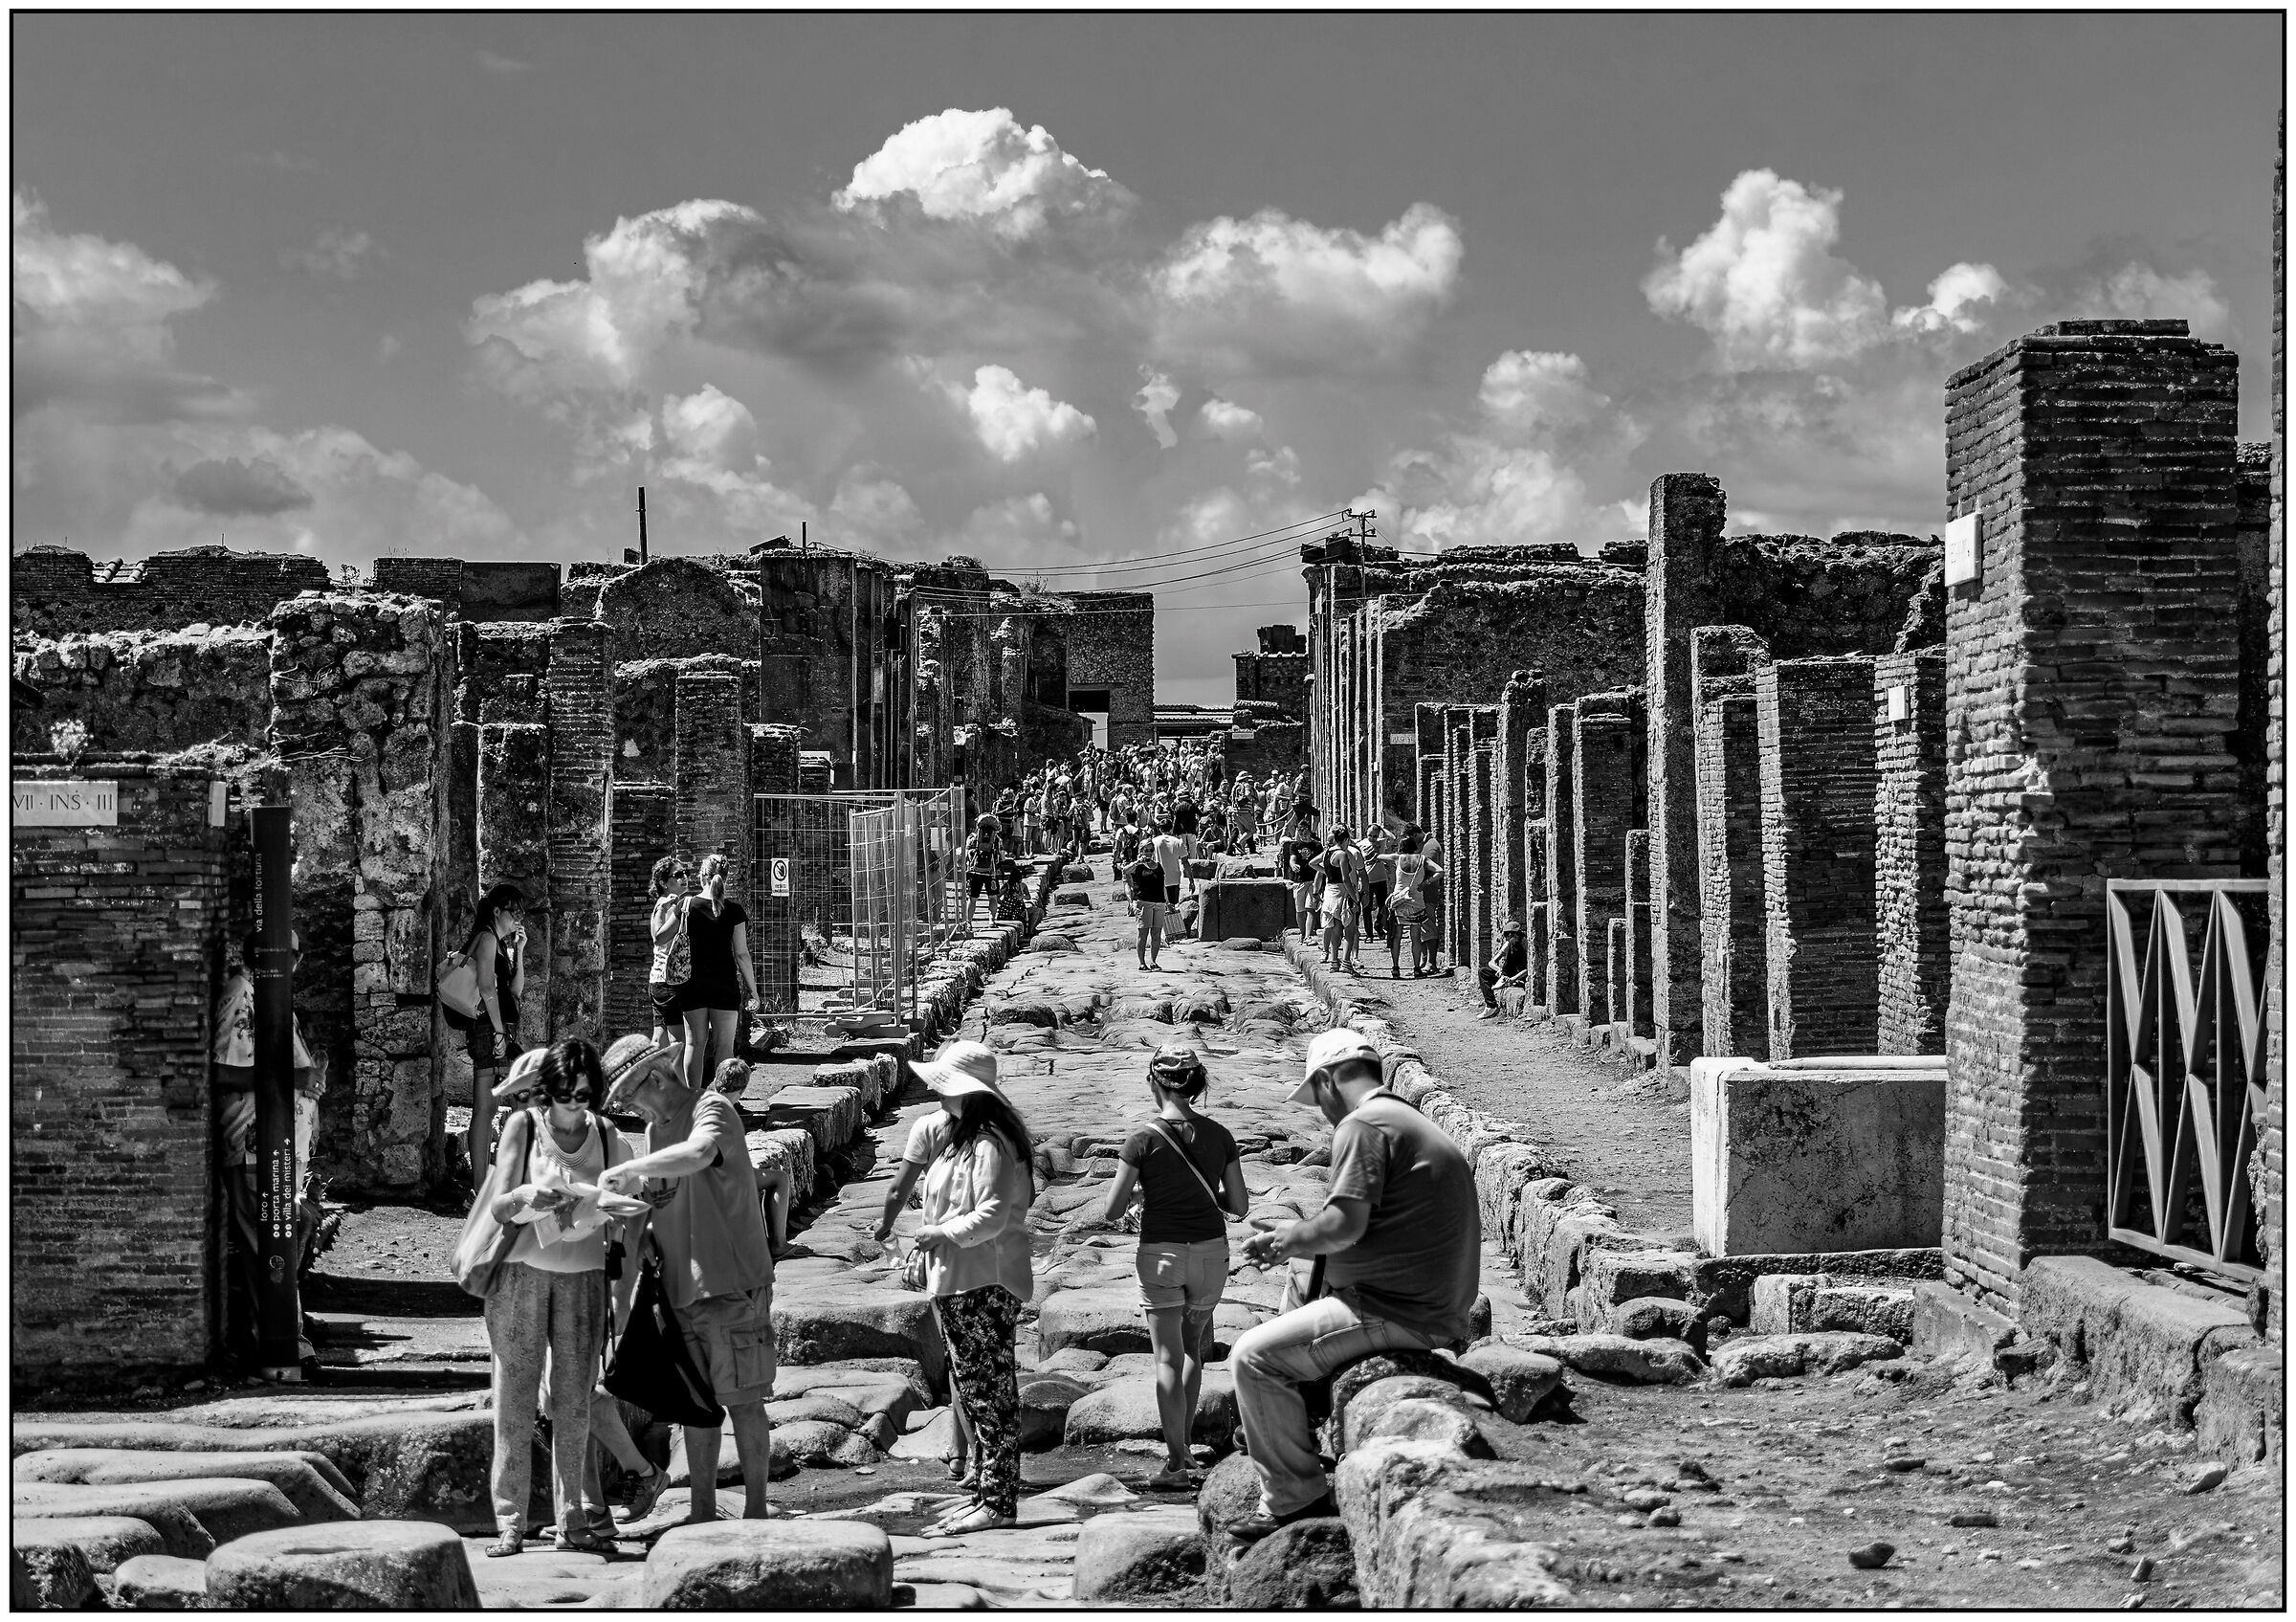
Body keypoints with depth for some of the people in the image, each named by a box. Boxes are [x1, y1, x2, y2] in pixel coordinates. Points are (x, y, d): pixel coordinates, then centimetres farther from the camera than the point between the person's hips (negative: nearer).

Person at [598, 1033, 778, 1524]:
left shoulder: (711, 1110, -12)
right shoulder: (654, 1128, 14)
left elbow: (698, 1154, -35)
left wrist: (629, 1170, -31)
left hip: (731, 1285, -7)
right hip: (680, 1290, 7)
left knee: (743, 1402, 0)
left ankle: (755, 1511, 9)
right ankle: (703, 1513, 18)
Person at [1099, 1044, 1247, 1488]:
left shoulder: (1144, 1138, -10)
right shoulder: (1219, 1136, 0)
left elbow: (1112, 1211, -10)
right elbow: (1239, 1205, 5)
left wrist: (1137, 1193, 11)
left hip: (1161, 1252, -3)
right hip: (1211, 1251, 3)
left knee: (1168, 1358, 2)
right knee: (1193, 1347, 22)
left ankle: (1176, 1463, -1)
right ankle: (1183, 1447, 25)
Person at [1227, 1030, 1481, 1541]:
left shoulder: (1362, 1125, -12)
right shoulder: (1409, 1121, 20)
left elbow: (1345, 1226, -21)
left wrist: (1286, 1239, -2)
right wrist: (1292, 1237, 18)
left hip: (1395, 1312, -11)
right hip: (1437, 1314, 11)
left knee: (1255, 1356, -10)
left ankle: (1295, 1498, -6)